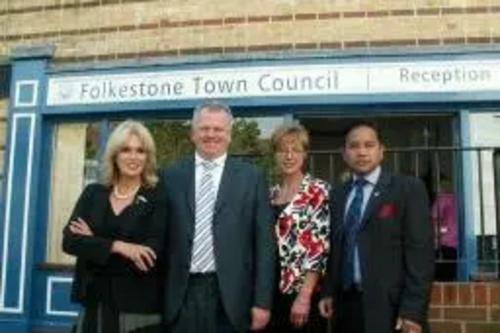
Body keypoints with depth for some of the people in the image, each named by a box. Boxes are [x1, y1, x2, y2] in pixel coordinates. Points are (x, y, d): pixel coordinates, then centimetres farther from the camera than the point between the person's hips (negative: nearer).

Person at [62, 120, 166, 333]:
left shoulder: (158, 198, -5)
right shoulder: (93, 193, 6)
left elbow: (150, 256, -14)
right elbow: (69, 240, -5)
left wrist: (94, 244, -9)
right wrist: (116, 246, -19)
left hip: (137, 307, -3)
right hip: (94, 303, 3)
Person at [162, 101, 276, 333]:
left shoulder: (251, 177, 1)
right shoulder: (172, 177, 5)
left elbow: (264, 243, 0)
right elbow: (163, 239, 8)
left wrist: (262, 302, -4)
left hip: (231, 296, -1)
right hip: (182, 295, 1)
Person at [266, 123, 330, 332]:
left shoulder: (319, 191, -8)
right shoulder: (271, 194, 10)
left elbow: (320, 247, -14)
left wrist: (304, 296, -18)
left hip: (302, 292, -5)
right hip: (271, 292, 6)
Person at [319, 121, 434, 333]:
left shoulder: (408, 189, -4)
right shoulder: (337, 195, 11)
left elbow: (421, 252, -10)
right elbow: (335, 249, 13)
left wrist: (413, 311, -15)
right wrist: (328, 292, 3)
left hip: (391, 308, -4)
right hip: (347, 304, 4)